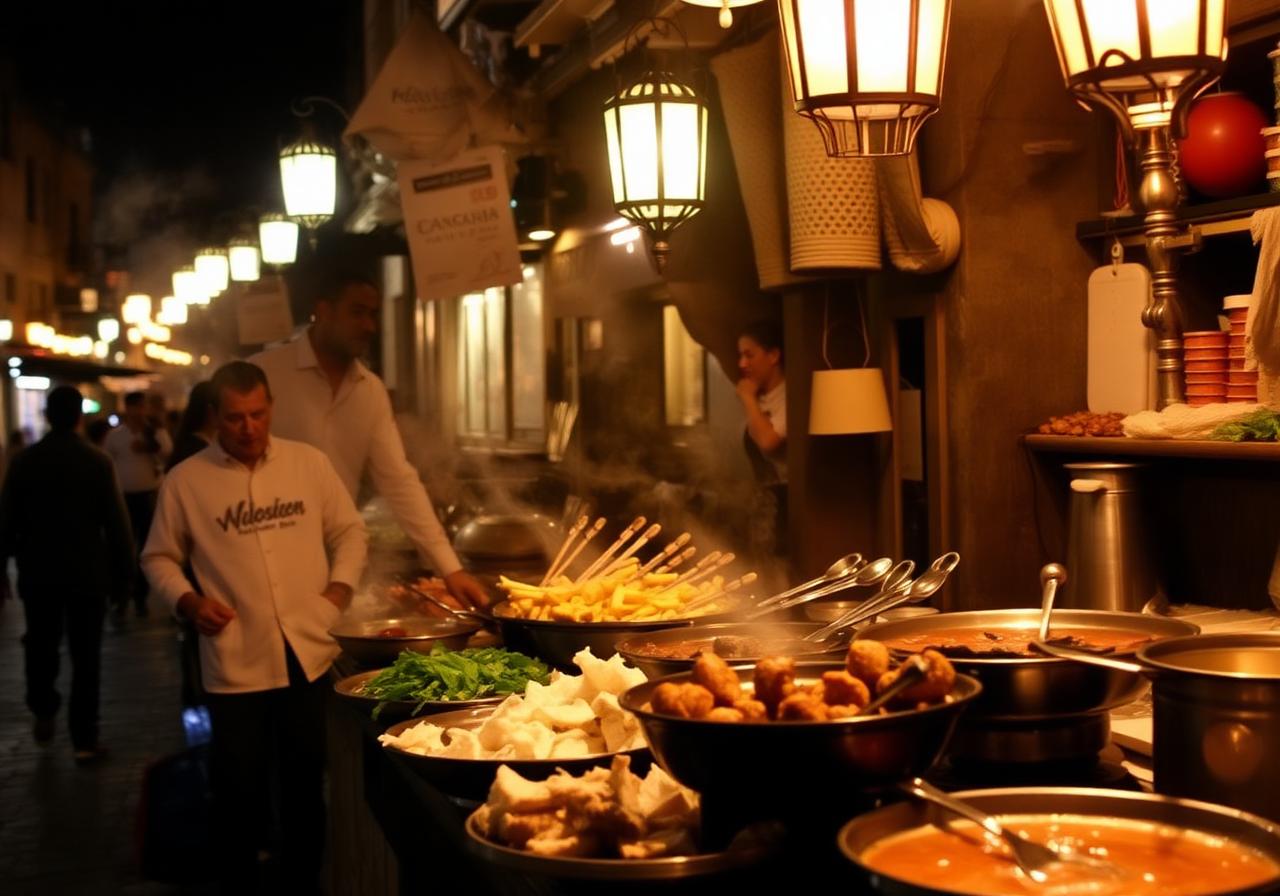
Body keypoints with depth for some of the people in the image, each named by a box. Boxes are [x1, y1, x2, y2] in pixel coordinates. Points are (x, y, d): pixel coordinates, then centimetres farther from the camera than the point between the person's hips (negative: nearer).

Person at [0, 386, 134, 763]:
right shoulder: (97, 461, -8)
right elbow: (116, 523, -7)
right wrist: (123, 571, 1)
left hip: (38, 572, 2)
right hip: (87, 572, -1)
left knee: (41, 646, 23)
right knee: (85, 656, 5)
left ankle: (44, 712, 25)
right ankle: (84, 740, 5)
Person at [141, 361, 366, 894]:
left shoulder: (309, 463, 4)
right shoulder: (185, 481, -2)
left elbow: (348, 530, 12)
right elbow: (159, 558, 7)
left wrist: (340, 586, -3)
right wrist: (187, 600, -9)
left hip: (312, 655, 2)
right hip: (237, 665, -2)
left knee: (307, 785, 15)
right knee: (240, 792, 6)